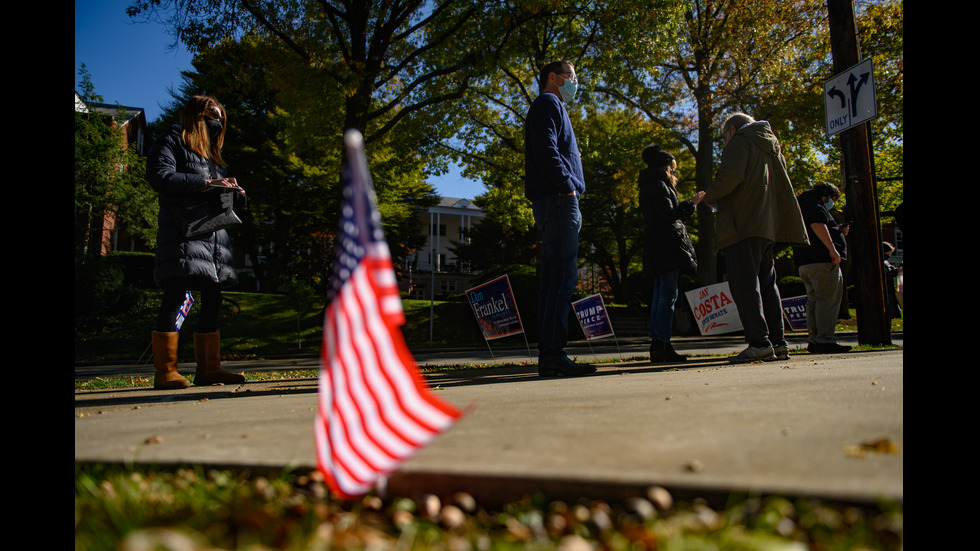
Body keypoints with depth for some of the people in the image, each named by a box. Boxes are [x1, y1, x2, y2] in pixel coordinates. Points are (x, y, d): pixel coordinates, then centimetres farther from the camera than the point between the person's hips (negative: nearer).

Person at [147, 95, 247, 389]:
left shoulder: (211, 153, 30)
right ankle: (165, 371, -8)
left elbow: (225, 198, 30)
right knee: (174, 298, -11)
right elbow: (160, 177, -12)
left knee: (212, 299, 4)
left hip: (215, 233, 8)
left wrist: (236, 192, 7)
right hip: (184, 232, -8)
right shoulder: (171, 142, 6)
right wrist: (207, 183, -15)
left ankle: (208, 368, 8)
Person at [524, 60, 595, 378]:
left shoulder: (550, 108, 32)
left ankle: (548, 356, 6)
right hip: (558, 198, -10)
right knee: (563, 277, -15)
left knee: (554, 278, 5)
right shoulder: (548, 104, 2)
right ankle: (553, 354, -16)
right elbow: (546, 149, -14)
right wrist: (567, 185, -16)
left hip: (553, 201, 10)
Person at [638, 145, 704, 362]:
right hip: (667, 245, -10)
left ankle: (656, 345, 8)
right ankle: (662, 344, -13)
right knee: (668, 294, -11)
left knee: (660, 295, 8)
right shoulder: (658, 184, -7)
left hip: (656, 250, 10)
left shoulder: (648, 186, 23)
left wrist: (687, 204, 25)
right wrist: (691, 203, -6)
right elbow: (669, 214, -15)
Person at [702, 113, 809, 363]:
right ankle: (777, 342, 7)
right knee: (766, 283, 10)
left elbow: (731, 176, -16)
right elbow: (782, 187, 25)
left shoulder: (740, 141, 1)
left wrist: (709, 197, 0)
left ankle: (759, 342, -14)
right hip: (770, 226, 9)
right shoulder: (772, 145, 27)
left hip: (744, 225, -9)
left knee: (744, 284, -10)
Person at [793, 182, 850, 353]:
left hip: (804, 262, 10)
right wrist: (832, 248, -23)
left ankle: (813, 340, 10)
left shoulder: (802, 203, 30)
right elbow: (817, 224, -19)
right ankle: (825, 340, -16)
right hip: (821, 259, -10)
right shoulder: (815, 203, 0)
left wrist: (838, 232, 24)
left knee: (814, 299, 10)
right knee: (828, 299, -11)